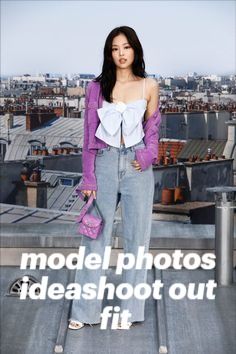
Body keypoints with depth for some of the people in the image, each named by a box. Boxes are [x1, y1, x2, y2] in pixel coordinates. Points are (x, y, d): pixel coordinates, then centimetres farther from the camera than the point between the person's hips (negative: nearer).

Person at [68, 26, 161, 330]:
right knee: (95, 236, 2)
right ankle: (85, 310, 12)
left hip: (137, 166, 0)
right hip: (105, 163, 0)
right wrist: (88, 177, -3)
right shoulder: (97, 87, 4)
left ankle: (130, 308, 16)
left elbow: (152, 129, 12)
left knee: (137, 237, 4)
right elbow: (89, 134, 3)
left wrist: (148, 155, -8)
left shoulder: (149, 86, 4)